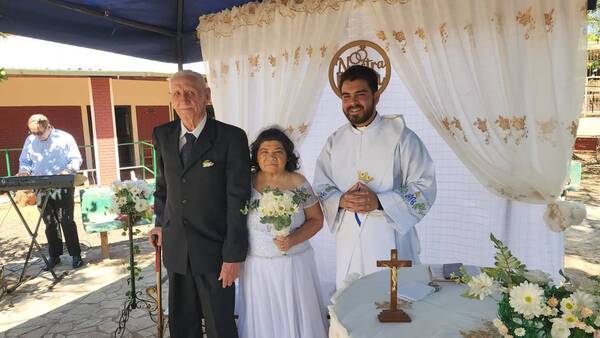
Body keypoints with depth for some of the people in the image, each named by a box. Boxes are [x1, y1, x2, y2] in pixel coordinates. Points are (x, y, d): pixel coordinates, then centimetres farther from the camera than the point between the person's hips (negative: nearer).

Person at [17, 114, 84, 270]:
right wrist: (25, 170, -4)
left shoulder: (64, 138, -3)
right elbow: (24, 161, 17)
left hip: (63, 188, -4)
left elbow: (76, 159, -5)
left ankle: (75, 255, 4)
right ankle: (54, 255, 20)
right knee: (50, 224, 9)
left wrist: (68, 170, -23)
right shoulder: (30, 141, 10)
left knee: (66, 222, -4)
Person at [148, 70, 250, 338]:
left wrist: (234, 255, -13)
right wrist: (161, 222, 9)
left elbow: (238, 200, -13)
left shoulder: (231, 138, -13)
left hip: (215, 250, -4)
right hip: (176, 248, 5)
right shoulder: (163, 135, 3)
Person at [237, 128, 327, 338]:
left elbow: (316, 220, 1)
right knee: (262, 319, 12)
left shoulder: (298, 183, -4)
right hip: (258, 267, 0)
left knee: (297, 316, 12)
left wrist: (294, 239, -14)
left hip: (296, 265, 0)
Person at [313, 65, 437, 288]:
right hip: (348, 239, 4)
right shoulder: (335, 141, 9)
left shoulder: (400, 136, -5)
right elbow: (321, 186, 11)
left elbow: (425, 187, -8)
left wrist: (379, 202, -18)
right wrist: (340, 200, -10)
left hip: (390, 238, -3)